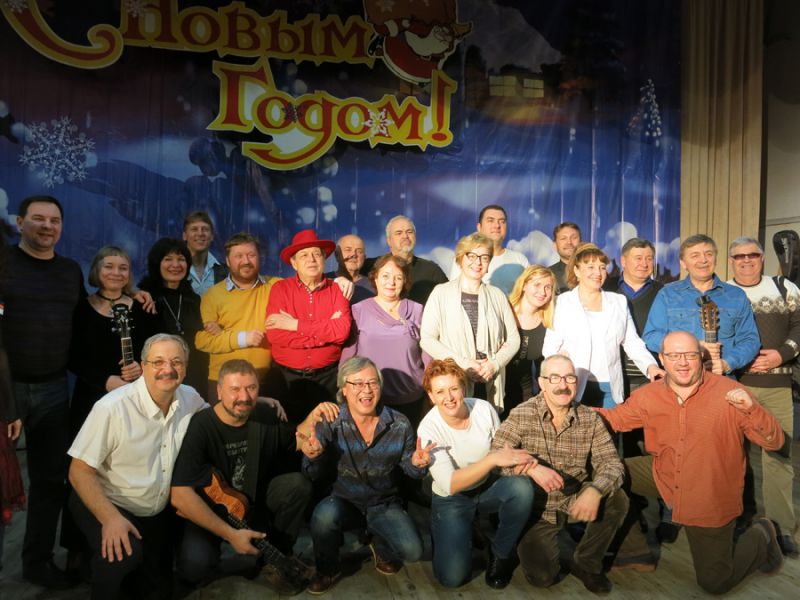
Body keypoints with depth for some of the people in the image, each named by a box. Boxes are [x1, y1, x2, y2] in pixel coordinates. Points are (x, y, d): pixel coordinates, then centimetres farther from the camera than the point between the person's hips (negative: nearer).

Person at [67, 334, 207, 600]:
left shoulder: (190, 398, -9)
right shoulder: (113, 408, -27)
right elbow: (79, 471, -21)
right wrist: (111, 518, -32)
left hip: (159, 512, 5)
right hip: (106, 504, -5)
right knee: (123, 553, -34)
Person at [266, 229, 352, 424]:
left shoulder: (336, 289, -1)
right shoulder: (280, 288, -2)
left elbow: (342, 330, -16)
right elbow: (274, 335, -14)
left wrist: (296, 325, -16)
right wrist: (326, 331, -14)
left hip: (328, 376, 0)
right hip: (288, 376, 0)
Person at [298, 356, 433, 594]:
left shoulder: (399, 425, -10)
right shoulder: (330, 424, -13)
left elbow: (409, 468, 2)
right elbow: (315, 475, -11)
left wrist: (416, 464, -23)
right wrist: (313, 457, -34)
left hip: (384, 504, 1)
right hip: (344, 501, -1)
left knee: (412, 551, -19)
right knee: (324, 514, -33)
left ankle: (380, 544, 20)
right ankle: (328, 570, 0)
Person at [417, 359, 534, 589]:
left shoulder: (483, 408, -14)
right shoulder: (428, 428, -23)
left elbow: (504, 451, -4)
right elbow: (450, 485, -29)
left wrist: (524, 461, -26)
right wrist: (492, 459, -38)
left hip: (489, 487, 3)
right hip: (451, 500, -3)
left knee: (522, 487, -30)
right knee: (453, 576, -19)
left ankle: (501, 553, -4)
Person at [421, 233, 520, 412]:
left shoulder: (497, 295, 11)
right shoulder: (441, 293, 1)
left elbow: (513, 339, 11)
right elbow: (427, 339, -5)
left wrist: (495, 364, -7)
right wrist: (463, 364, -12)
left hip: (490, 387, 3)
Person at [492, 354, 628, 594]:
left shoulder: (590, 419, -6)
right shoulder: (522, 415, -14)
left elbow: (611, 463, -13)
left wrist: (595, 491, -34)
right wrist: (532, 467, -36)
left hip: (575, 500, 3)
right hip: (536, 506, -3)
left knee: (617, 501, -22)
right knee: (542, 577, -15)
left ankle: (586, 562, 3)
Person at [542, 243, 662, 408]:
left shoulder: (619, 302, 12)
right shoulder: (563, 302, 3)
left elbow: (632, 342, 10)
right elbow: (551, 347, 1)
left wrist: (650, 365, -5)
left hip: (610, 389, 3)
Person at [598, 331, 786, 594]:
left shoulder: (729, 393, -19)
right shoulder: (648, 396, -10)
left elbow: (775, 442, -16)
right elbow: (613, 419, 0)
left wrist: (751, 410, -36)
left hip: (711, 501, -4)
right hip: (663, 477, 4)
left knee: (715, 583, 5)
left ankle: (759, 536, 35)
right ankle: (635, 551, 13)